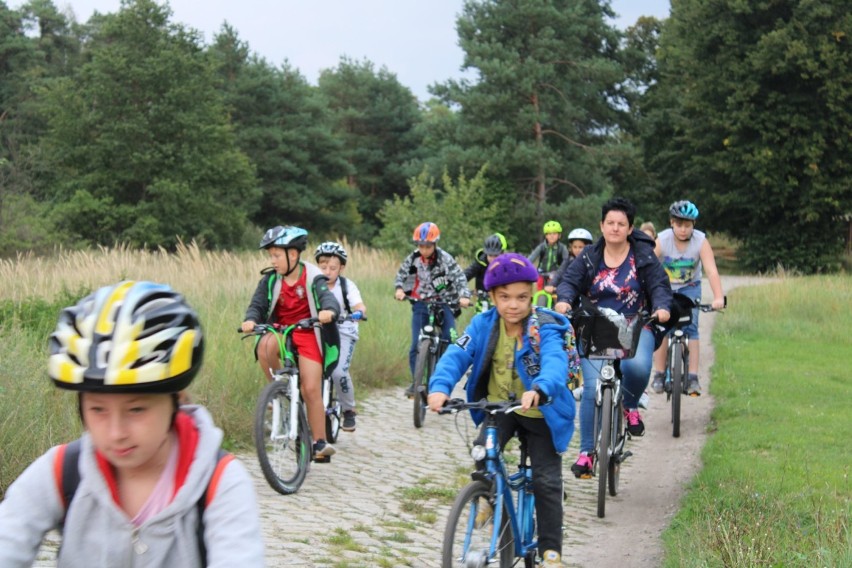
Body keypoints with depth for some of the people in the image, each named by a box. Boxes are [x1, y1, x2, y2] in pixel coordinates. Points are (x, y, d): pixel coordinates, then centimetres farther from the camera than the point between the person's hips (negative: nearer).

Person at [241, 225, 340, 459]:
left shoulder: (313, 278, -8)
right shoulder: (270, 280, 0)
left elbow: (328, 298, -21)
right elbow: (257, 304, -5)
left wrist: (328, 311, -46)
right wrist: (250, 319, -28)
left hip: (307, 334, -2)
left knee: (311, 389, -9)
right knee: (265, 346, -34)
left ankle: (320, 442, 0)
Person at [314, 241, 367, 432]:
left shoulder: (347, 286, -9)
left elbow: (360, 307, -23)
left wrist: (358, 313, -47)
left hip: (344, 333, -3)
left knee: (339, 372, -21)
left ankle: (349, 411, 2)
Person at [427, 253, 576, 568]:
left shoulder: (545, 328, -21)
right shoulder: (483, 325, -11)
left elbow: (555, 362, -39)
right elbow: (457, 355, -22)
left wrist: (539, 390, -61)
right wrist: (440, 386, -43)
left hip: (540, 411, -2)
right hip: (498, 408, 2)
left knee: (546, 482, -3)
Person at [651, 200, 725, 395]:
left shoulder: (701, 241, -21)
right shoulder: (662, 240, -21)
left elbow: (711, 270, -30)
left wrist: (719, 297, -43)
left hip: (689, 288, 0)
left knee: (691, 327, -14)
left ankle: (692, 378, -13)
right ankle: (659, 375, -5)